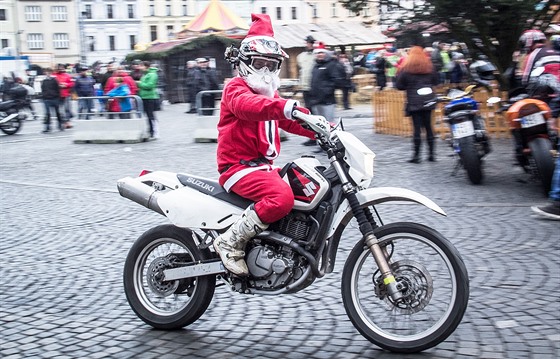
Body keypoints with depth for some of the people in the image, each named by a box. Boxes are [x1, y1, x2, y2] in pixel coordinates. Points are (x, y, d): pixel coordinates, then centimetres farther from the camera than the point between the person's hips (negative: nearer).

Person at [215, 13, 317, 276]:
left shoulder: (269, 93, 23)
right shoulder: (236, 88, -8)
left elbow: (289, 122, 19)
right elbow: (247, 105, -32)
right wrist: (284, 107, -50)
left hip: (263, 166, 10)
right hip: (239, 167, -10)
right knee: (282, 197, -32)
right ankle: (230, 242, -20)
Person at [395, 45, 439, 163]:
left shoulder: (406, 69, -5)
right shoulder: (429, 67, 7)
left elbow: (399, 86, -3)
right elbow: (435, 81, 17)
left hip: (414, 102, -3)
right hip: (428, 100, 3)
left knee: (417, 127, -3)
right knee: (428, 126, 9)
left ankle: (416, 155, -2)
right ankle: (432, 153, 10)